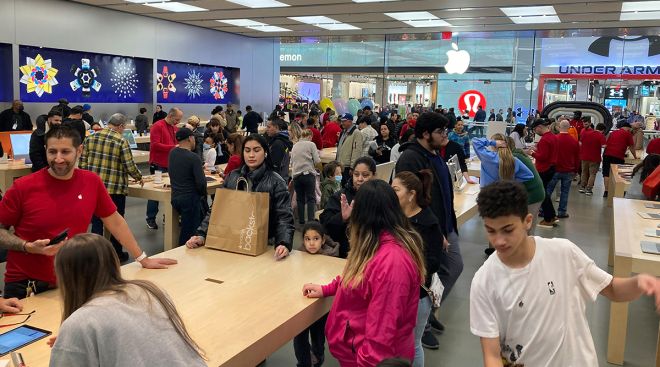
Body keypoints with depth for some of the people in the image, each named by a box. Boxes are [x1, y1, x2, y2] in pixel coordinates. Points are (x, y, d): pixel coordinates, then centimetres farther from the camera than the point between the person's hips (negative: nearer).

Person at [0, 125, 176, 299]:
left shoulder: (92, 182, -6)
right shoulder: (23, 187, -13)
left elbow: (115, 222, 3)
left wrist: (143, 259, 6)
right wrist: (28, 246, -21)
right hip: (24, 286, -2)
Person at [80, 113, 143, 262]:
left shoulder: (90, 138, 4)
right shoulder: (121, 141, -9)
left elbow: (82, 163, 5)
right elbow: (130, 167, -10)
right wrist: (139, 178, 8)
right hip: (116, 188, -4)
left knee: (97, 222, 12)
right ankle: (116, 254, 21)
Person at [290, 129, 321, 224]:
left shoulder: (294, 146, 13)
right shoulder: (311, 144, 0)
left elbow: (291, 162, 14)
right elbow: (317, 161, -5)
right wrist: (312, 164, 15)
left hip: (296, 174, 4)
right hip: (308, 173, -4)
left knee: (300, 199, 9)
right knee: (311, 198, 0)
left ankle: (301, 221, 11)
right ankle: (311, 220, -9)